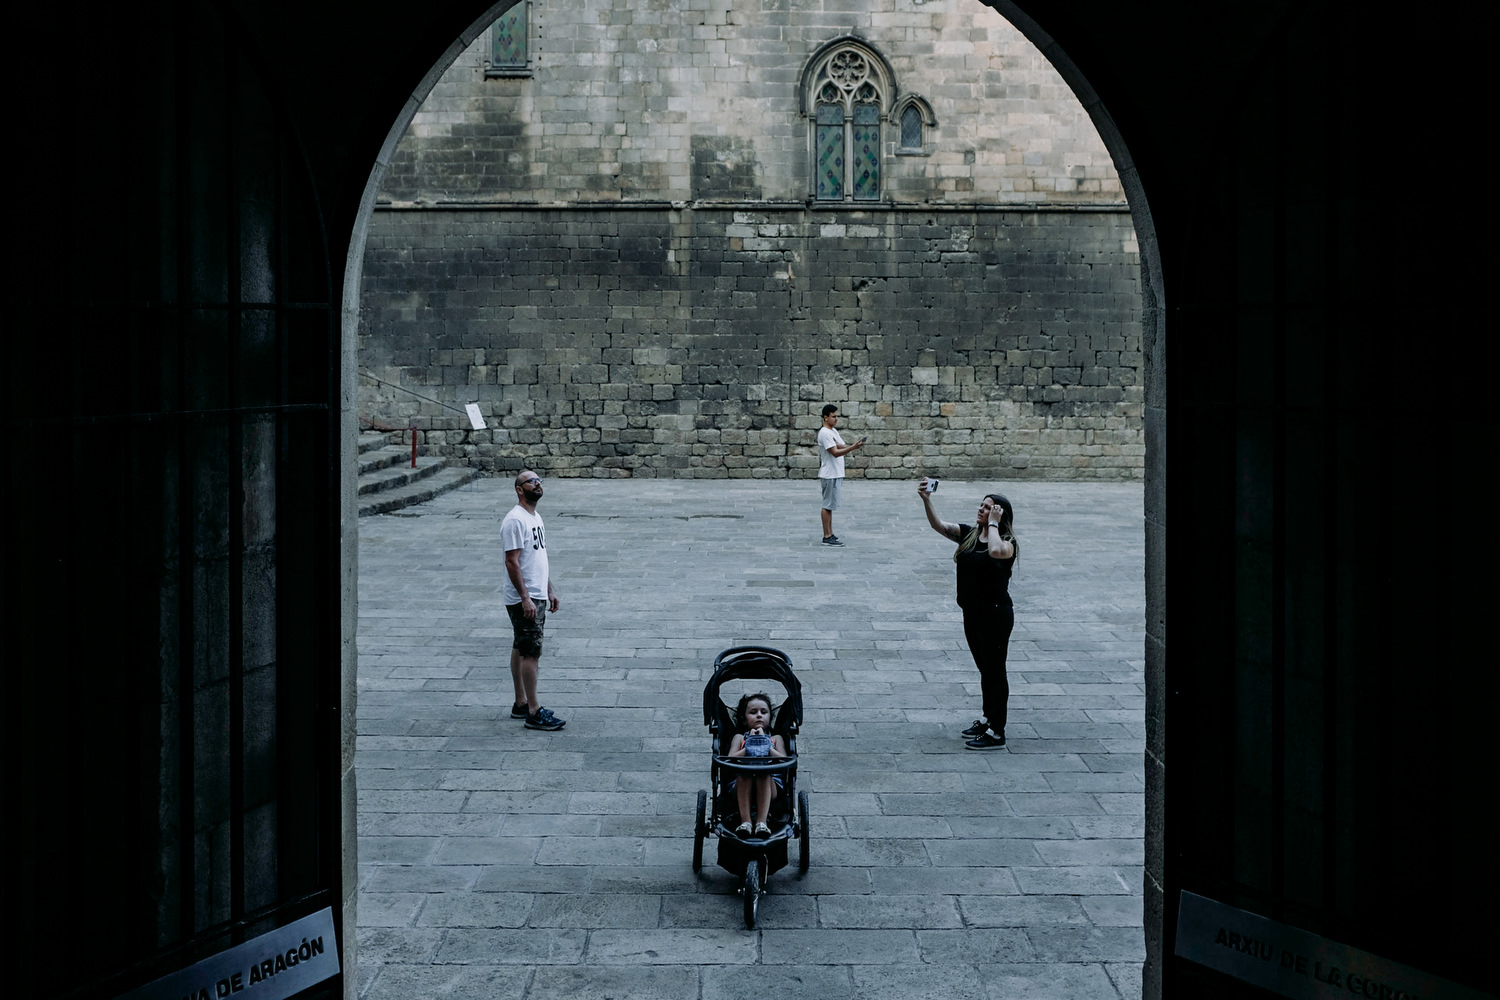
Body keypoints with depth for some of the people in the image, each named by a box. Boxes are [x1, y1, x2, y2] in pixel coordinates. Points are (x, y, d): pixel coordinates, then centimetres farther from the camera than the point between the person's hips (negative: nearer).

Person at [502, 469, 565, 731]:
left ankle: (520, 704, 22)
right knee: (531, 652, -9)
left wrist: (550, 590, 21)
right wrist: (525, 598, -24)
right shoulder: (515, 520, -17)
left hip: (537, 596, 10)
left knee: (521, 650, 15)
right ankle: (534, 712, -7)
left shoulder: (535, 517, 14)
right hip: (523, 599, -10)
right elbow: (512, 561, -21)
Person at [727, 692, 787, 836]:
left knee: (764, 775, -36)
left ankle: (762, 821, -44)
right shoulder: (740, 737, 29)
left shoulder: (775, 739, 29)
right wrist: (749, 747, 1)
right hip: (743, 787, 0)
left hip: (770, 787, 0)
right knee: (744, 772, -36)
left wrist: (766, 746, 3)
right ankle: (745, 821, -43)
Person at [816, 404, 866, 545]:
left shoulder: (833, 431, 15)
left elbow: (842, 447, 9)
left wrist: (854, 446, -9)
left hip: (836, 474, 10)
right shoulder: (825, 433, -16)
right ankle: (827, 537, -4)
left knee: (830, 505, 13)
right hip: (829, 475, -10)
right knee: (828, 505, -6)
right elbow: (835, 453, -23)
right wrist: (853, 447, -31)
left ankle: (830, 534, 18)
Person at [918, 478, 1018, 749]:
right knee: (985, 670, 20)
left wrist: (993, 524, -23)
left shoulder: (1007, 543, -13)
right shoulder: (969, 535, 5)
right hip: (972, 613, 7)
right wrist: (926, 500, -16)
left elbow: (996, 551, -37)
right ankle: (988, 719, 34)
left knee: (995, 671, -1)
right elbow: (939, 525, -2)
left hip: (995, 615, -7)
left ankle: (997, 733, 5)